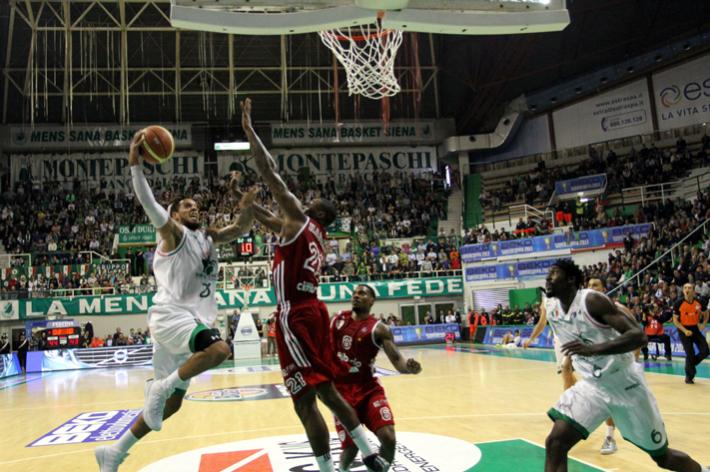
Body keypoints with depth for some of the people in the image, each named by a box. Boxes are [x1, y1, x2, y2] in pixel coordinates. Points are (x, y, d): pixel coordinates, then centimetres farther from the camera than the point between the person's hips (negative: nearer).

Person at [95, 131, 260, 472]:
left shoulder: (207, 238, 19)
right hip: (171, 314, -8)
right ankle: (160, 387, -14)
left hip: (192, 318, 8)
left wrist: (247, 209, -2)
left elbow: (239, 230, 19)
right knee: (218, 349, -34)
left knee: (172, 401, 10)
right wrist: (135, 163, -28)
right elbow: (148, 203, -18)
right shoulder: (173, 233, -3)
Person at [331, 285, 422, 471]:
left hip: (368, 388, -1)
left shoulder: (379, 329, -7)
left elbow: (397, 360, -16)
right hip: (341, 389, 1)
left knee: (389, 438, -17)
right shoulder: (338, 319, 4)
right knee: (350, 446, -4)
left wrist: (409, 367, -38)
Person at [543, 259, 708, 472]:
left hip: (625, 384, -5)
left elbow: (639, 335, -31)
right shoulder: (550, 308, -3)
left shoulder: (593, 300, -22)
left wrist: (592, 349, -41)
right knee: (555, 442, -16)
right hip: (592, 386, 5)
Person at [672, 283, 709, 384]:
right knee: (690, 354, -6)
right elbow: (675, 320, -8)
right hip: (684, 330, -3)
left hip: (695, 329, 4)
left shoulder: (700, 303, -6)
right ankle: (689, 376, 13)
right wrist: (685, 331, -19)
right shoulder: (678, 304, -14)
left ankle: (690, 365, 22)